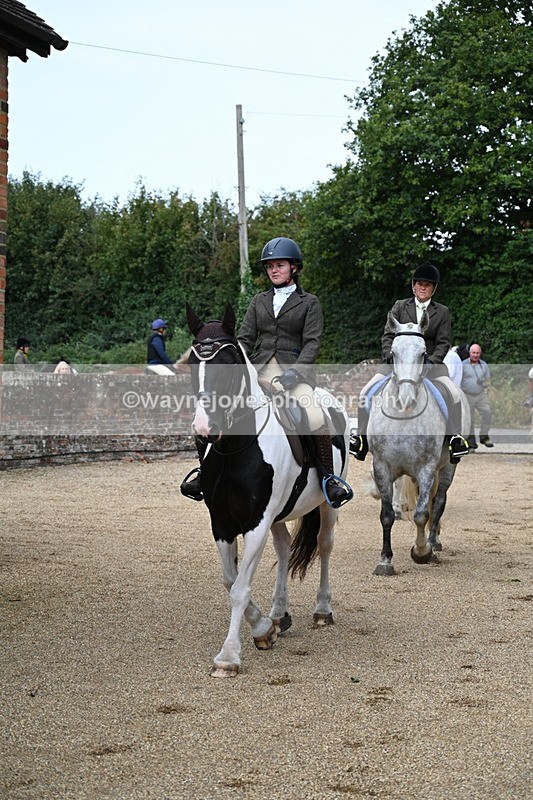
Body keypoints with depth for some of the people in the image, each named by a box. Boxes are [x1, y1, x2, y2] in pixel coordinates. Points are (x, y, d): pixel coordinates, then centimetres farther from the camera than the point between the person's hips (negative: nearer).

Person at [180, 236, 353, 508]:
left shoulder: (309, 303, 8)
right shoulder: (259, 301, 19)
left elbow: (312, 343, -2)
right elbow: (245, 339, 13)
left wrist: (294, 373, -18)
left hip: (294, 371, -4)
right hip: (258, 371, 4)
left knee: (315, 416, -32)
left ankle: (329, 479, -19)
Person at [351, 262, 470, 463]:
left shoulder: (442, 312, 8)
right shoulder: (399, 307, 10)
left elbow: (443, 343, 2)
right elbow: (387, 336, 5)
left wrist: (431, 362, -15)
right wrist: (392, 358, -13)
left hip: (429, 363, -1)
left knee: (454, 395, -24)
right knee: (367, 392, -17)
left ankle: (454, 437, -15)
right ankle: (362, 437, -8)